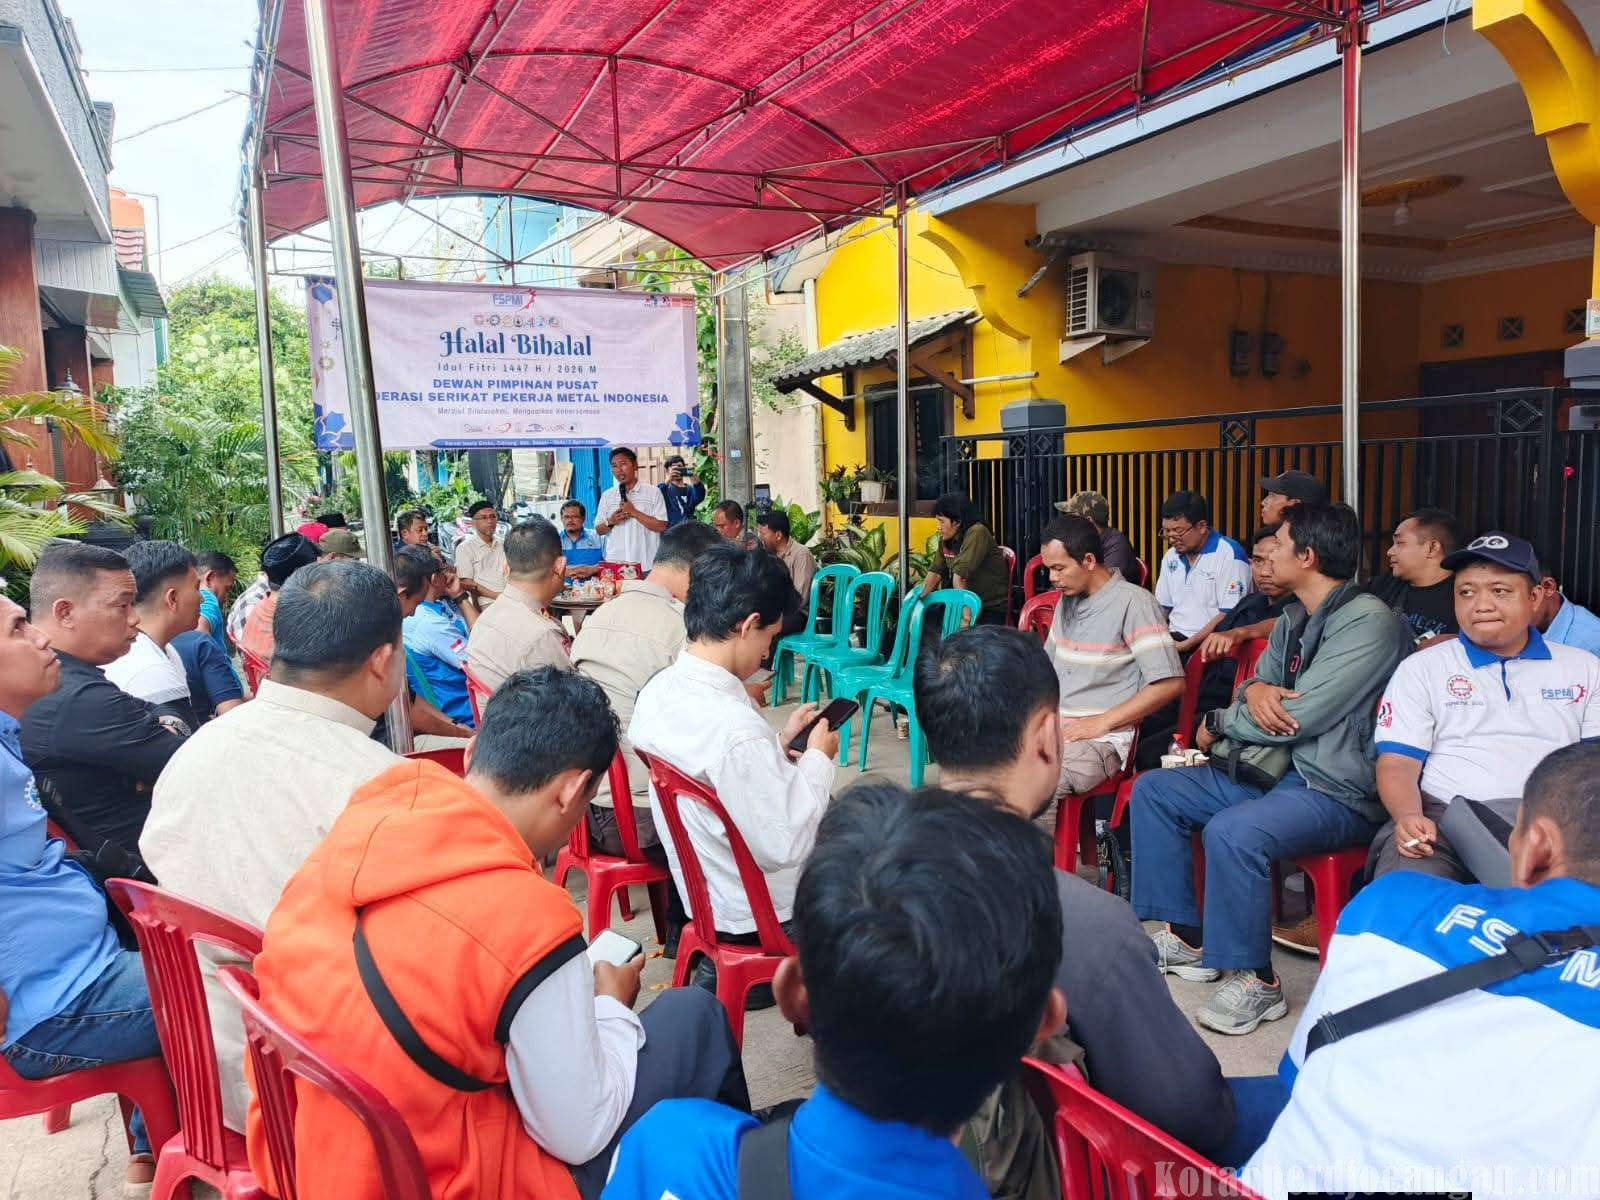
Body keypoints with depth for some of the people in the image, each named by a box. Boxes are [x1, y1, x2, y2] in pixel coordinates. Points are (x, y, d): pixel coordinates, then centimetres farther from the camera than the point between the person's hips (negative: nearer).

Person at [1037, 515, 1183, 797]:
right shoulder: (1066, 601, 18)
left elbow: (1170, 684, -13)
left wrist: (1101, 723, -14)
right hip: (1053, 726, 7)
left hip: (1103, 737, -7)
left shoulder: (1133, 602, -7)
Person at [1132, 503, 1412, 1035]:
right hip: (1276, 770, 10)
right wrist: (1256, 690, -11)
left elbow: (1301, 717, -23)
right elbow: (1258, 683, 16)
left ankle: (1255, 981, -14)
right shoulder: (1294, 618, 11)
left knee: (1231, 832, -35)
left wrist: (1217, 723, -8)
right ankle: (1186, 938, 11)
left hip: (1338, 792, -10)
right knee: (1152, 790, 5)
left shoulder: (1370, 623, -17)